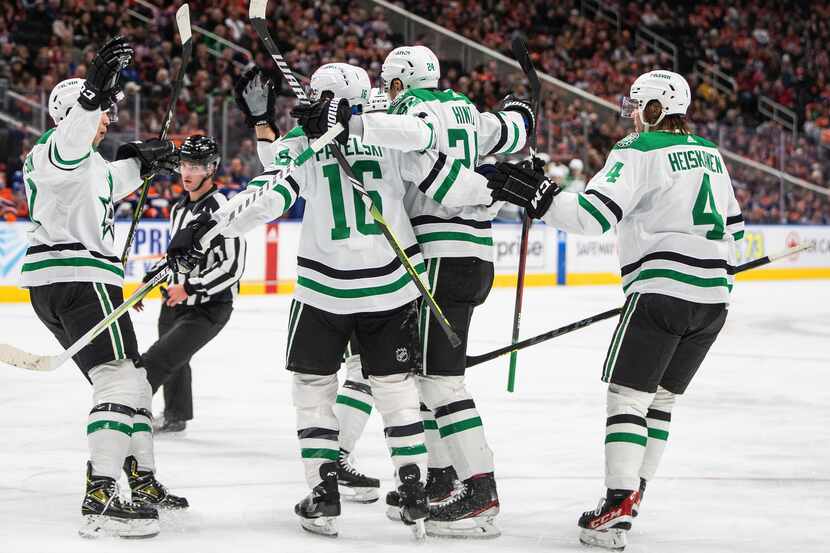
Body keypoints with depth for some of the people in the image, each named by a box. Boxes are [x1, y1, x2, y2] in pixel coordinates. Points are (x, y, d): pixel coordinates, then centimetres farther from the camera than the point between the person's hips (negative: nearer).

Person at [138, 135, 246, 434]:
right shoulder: (180, 208, 7)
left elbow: (233, 266, -26)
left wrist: (190, 288, -26)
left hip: (208, 308, -9)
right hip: (177, 300, 9)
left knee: (159, 359, -17)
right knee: (174, 363, 23)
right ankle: (176, 417, 41)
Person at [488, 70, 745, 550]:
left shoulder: (639, 151, -6)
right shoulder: (709, 154, 17)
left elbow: (593, 212, -18)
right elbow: (733, 227, 22)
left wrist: (537, 197, -16)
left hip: (663, 289, -7)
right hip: (713, 298, 7)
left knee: (628, 396, -5)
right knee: (661, 399, 16)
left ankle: (618, 510, -14)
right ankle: (630, 496, 19)